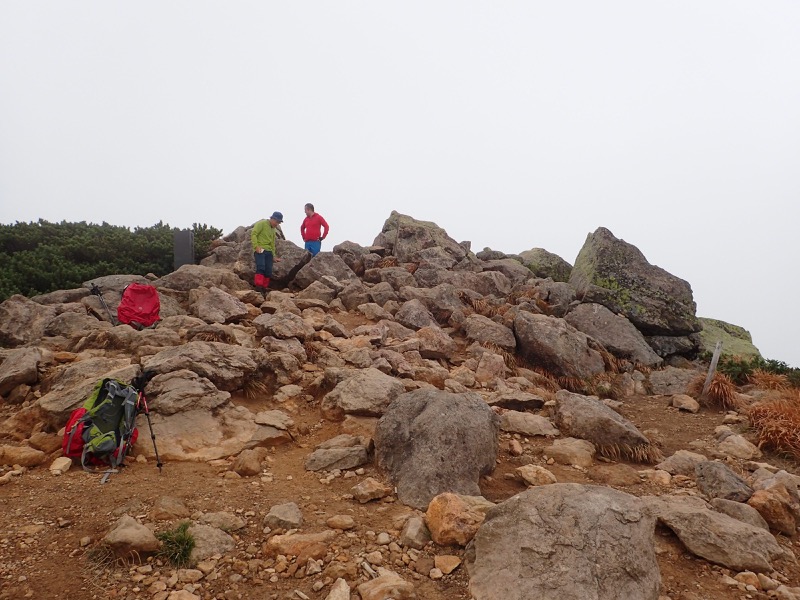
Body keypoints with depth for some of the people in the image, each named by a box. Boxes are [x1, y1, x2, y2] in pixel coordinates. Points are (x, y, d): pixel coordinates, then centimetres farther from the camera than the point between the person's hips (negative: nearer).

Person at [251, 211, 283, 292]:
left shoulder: (273, 229, 22)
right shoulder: (262, 223, -2)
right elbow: (253, 234, -11)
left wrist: (273, 255, 24)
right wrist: (256, 246, -20)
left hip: (268, 251, 8)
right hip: (260, 250, -8)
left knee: (268, 271, 1)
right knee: (261, 267, -22)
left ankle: (264, 288, 8)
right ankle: (258, 286, -26)